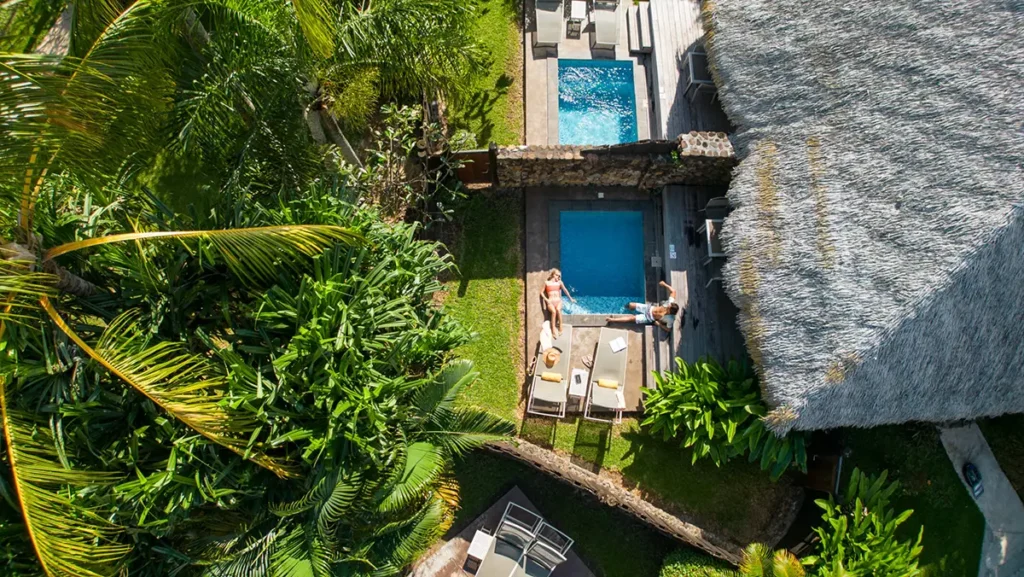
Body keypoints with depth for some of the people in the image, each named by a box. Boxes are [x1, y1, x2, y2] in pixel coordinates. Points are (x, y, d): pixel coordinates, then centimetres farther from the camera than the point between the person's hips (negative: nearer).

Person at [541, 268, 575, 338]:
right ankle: (553, 330, -33)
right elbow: (541, 292, 11)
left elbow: (565, 290, 7)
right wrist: (546, 300, -2)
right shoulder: (547, 282, 9)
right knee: (553, 311, -34)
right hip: (550, 302, -1)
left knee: (558, 309, -35)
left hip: (558, 301, 1)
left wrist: (570, 298, 1)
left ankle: (560, 327, -27)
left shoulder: (559, 282, 12)